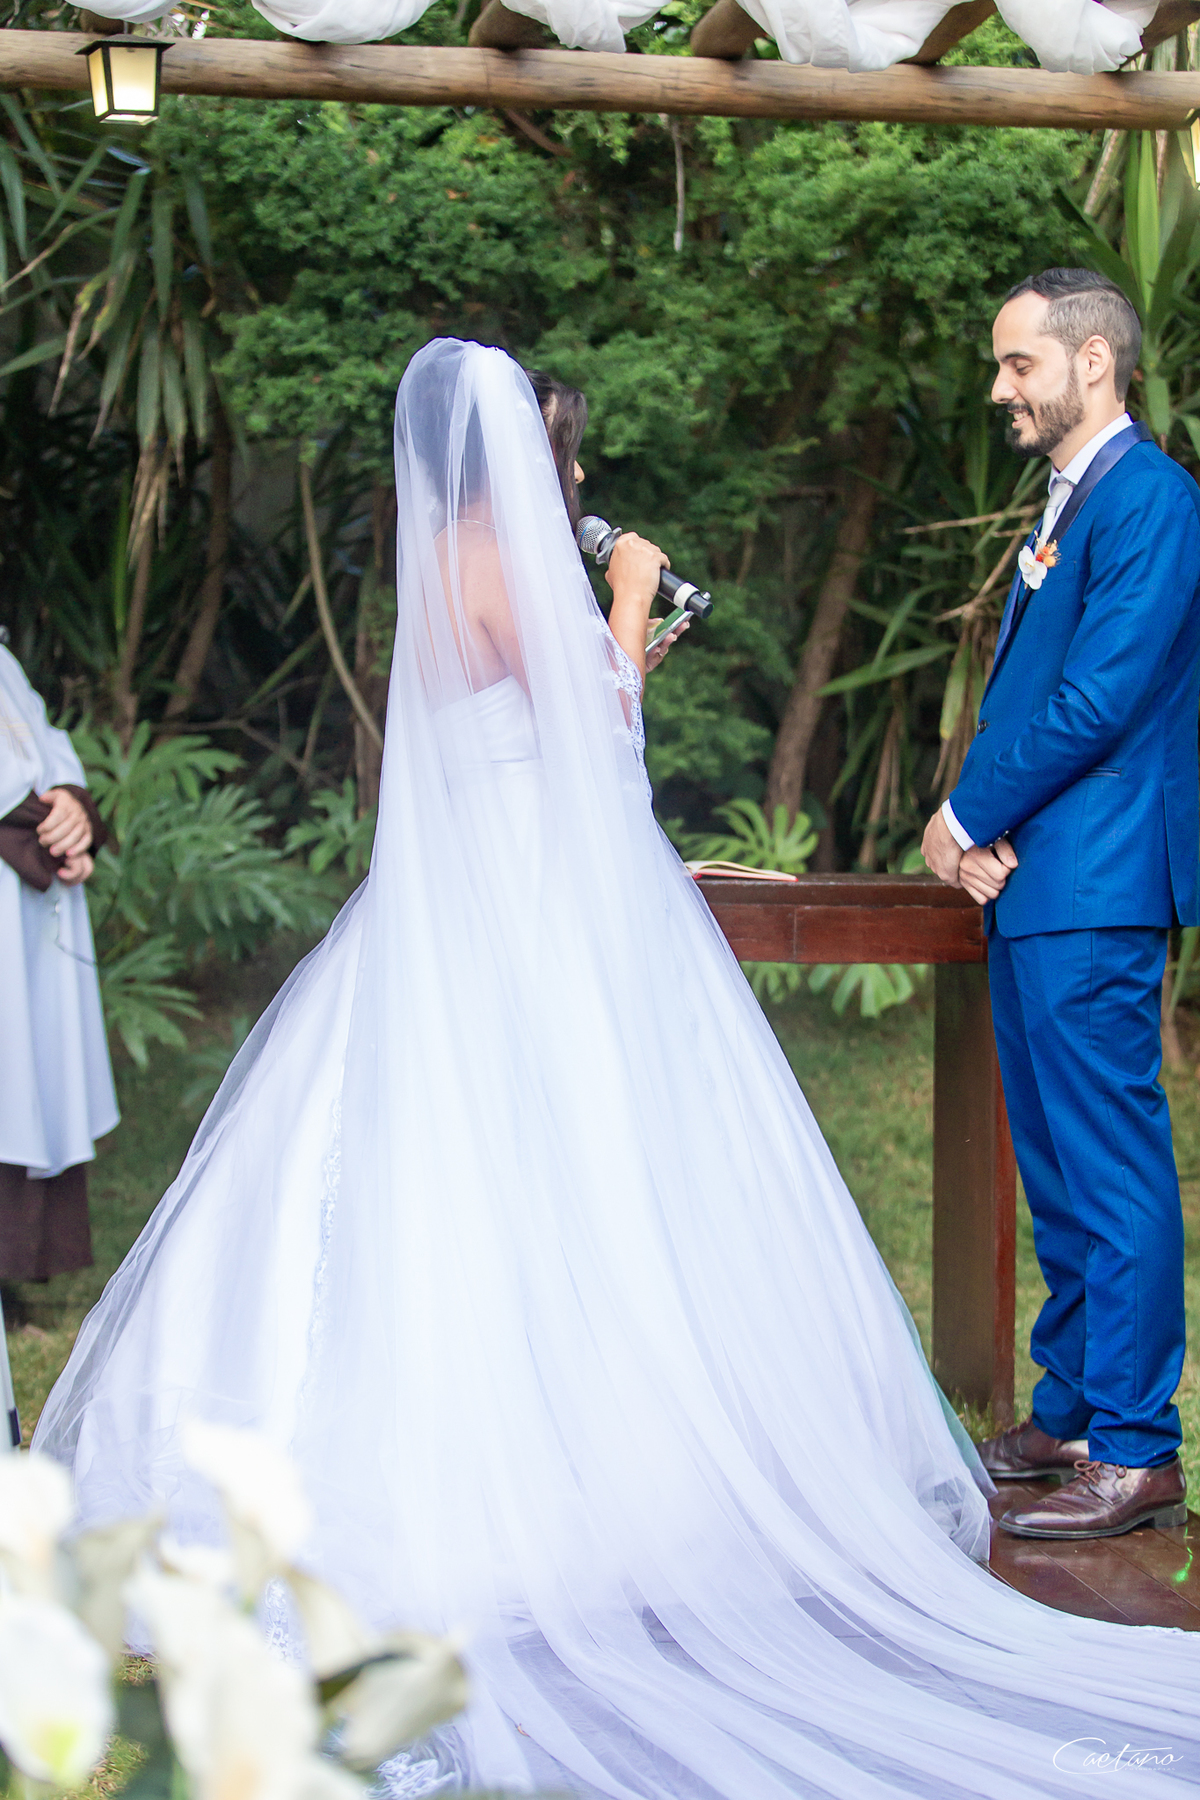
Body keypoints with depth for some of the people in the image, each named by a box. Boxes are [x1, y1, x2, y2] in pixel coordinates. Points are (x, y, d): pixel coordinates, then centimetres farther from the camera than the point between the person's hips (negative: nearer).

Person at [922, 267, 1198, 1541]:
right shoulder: (1066, 505, 20)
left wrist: (969, 816, -10)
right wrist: (975, 827, 3)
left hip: (1093, 890, -10)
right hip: (1029, 884, 10)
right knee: (1059, 1174, 15)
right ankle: (1068, 1416, 24)